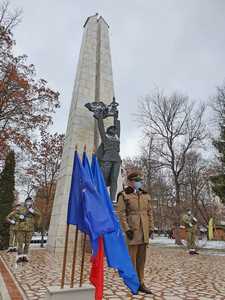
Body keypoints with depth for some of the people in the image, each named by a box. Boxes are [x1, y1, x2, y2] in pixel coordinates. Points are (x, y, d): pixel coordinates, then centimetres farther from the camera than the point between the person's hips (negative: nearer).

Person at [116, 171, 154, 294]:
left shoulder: (145, 195, 12)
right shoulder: (123, 195, -5)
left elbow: (149, 212, 13)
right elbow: (121, 213, -11)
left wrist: (151, 228, 7)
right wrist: (126, 229, -17)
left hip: (144, 229, 6)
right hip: (132, 229, -5)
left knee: (142, 257, 12)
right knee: (132, 256, 2)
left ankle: (141, 283, 24)